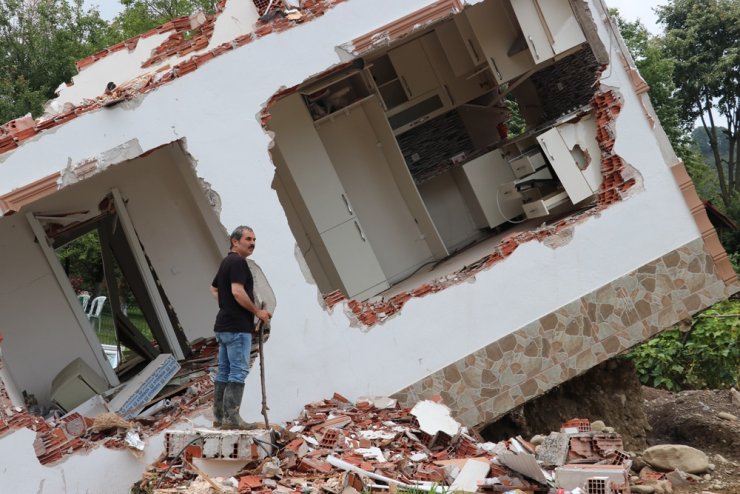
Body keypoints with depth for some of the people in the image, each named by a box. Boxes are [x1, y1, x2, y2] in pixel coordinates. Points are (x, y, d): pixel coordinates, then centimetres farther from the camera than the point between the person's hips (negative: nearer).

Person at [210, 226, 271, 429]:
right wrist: (258, 311, -15)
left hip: (223, 325, 10)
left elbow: (214, 289, 30)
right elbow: (237, 292, -24)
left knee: (224, 372, 11)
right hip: (237, 327, -10)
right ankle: (232, 418, -10)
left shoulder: (226, 262, 18)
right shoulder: (238, 262, -13)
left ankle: (219, 417, 14)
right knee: (239, 371, -9)